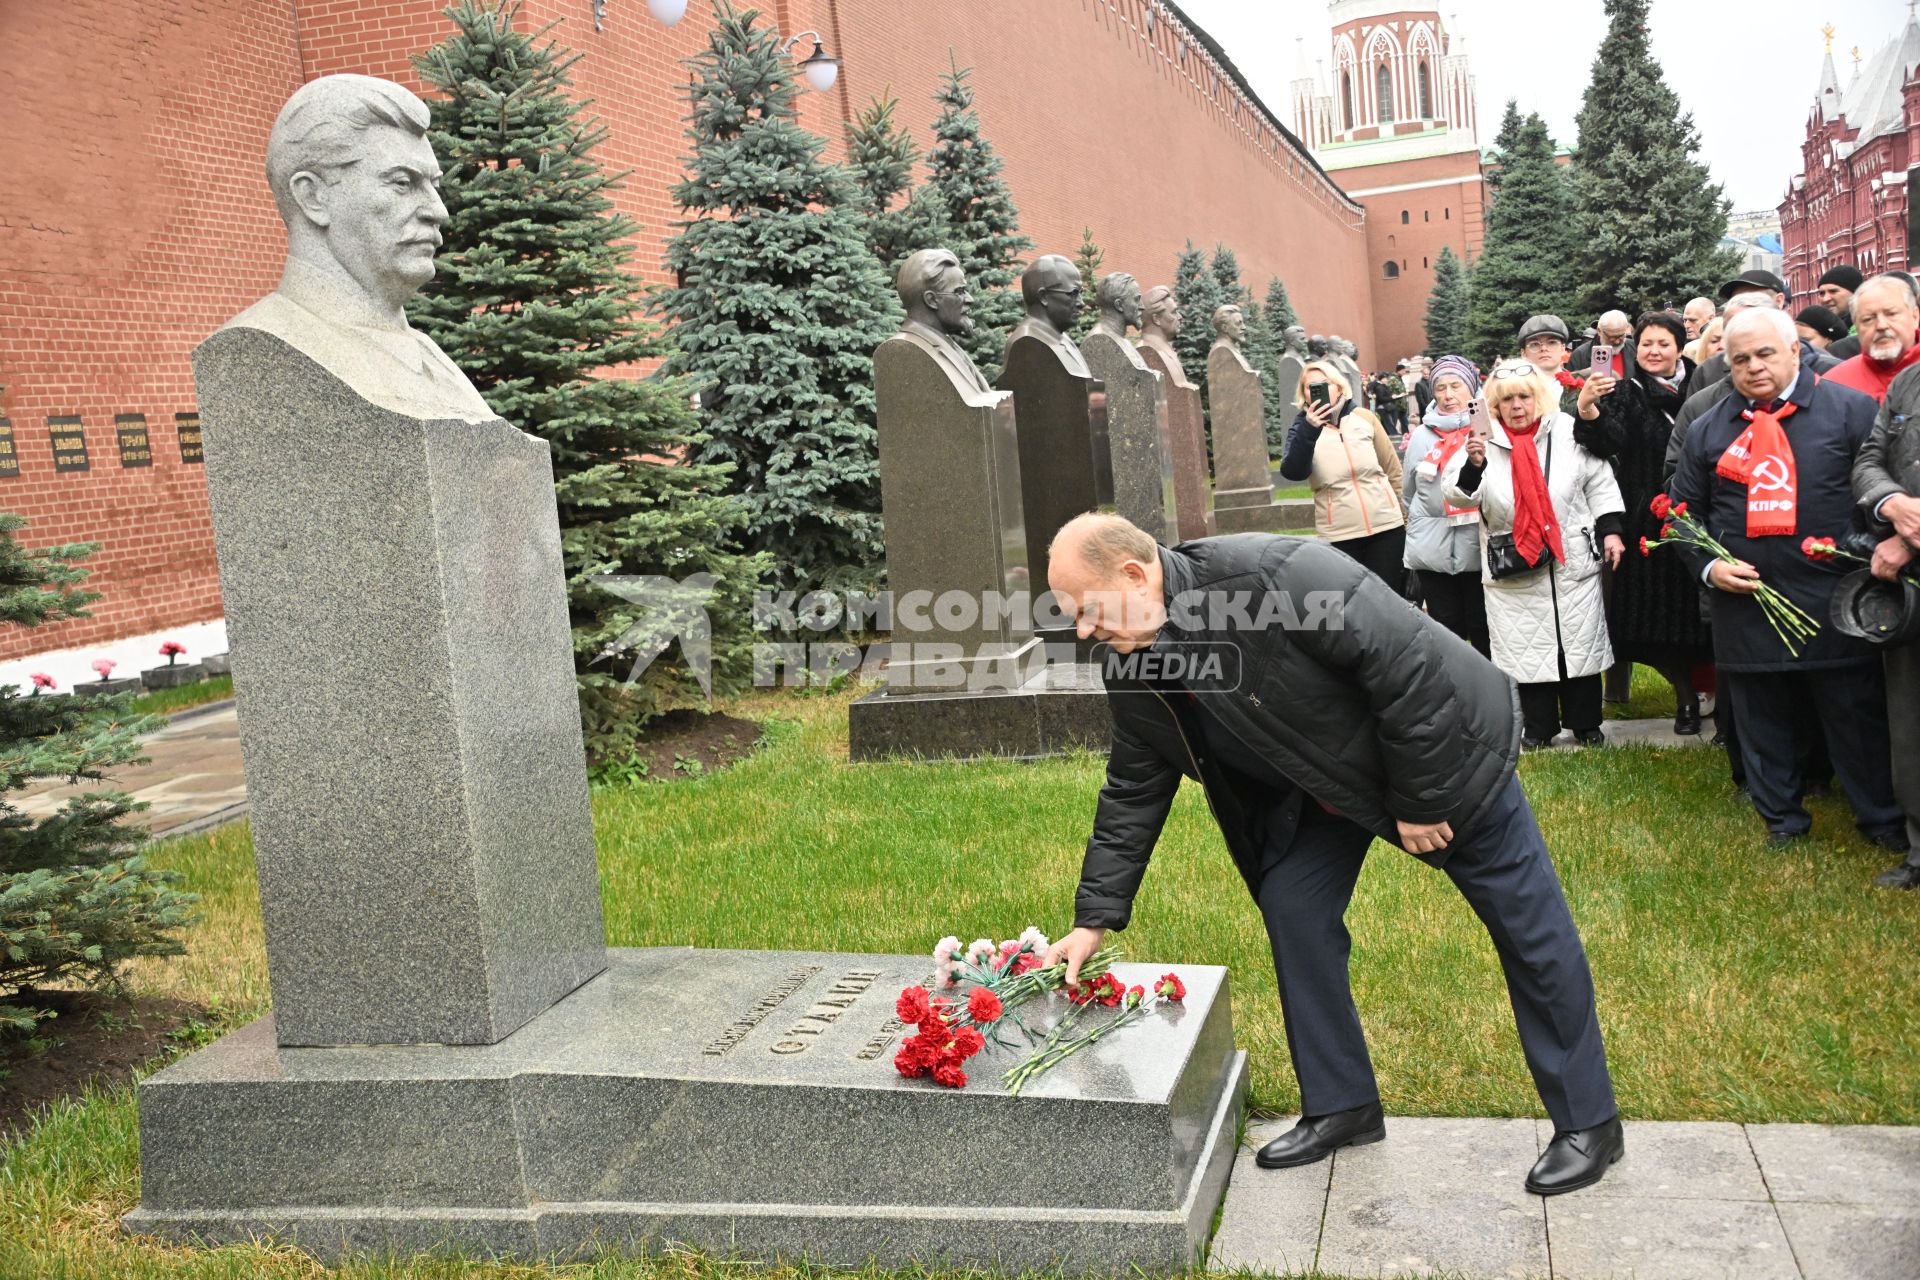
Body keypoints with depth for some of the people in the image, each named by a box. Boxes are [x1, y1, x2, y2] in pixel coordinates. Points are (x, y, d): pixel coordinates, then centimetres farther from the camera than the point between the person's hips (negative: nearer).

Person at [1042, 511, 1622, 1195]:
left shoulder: (1271, 576, -37)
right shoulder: (1135, 680, -13)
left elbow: (1410, 662, -32)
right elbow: (1133, 794, -1)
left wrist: (1418, 799, -23)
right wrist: (1094, 918, -4)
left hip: (1441, 743, -6)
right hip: (1328, 778, 7)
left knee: (1528, 928, 3)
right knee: (1293, 909, -1)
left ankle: (1588, 1122, 20)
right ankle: (1341, 1106, 18)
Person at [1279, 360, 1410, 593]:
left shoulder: (1363, 417, 2)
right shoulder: (1304, 427, -1)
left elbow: (1393, 471, 9)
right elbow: (1293, 473, -21)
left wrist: (1405, 518, 9)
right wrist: (1309, 429, -32)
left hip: (1386, 527, 1)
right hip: (1339, 536, -1)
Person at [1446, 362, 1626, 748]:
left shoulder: (1568, 431, 0)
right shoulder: (1484, 441, -2)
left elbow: (1599, 483, 6)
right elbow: (1459, 495, -9)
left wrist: (1610, 531, 2)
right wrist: (1472, 465, -27)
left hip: (1574, 563, 1)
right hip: (1513, 569, 0)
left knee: (1579, 643, 9)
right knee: (1527, 648, 5)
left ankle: (1585, 724, 24)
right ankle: (1540, 726, 19)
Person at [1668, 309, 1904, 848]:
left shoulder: (1850, 409, 1)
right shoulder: (1709, 429, 9)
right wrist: (1707, 565, -1)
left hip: (1835, 605, -2)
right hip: (1745, 605, 2)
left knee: (1858, 717, 7)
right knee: (1763, 722, 11)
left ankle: (1885, 823, 24)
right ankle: (1781, 820, 27)